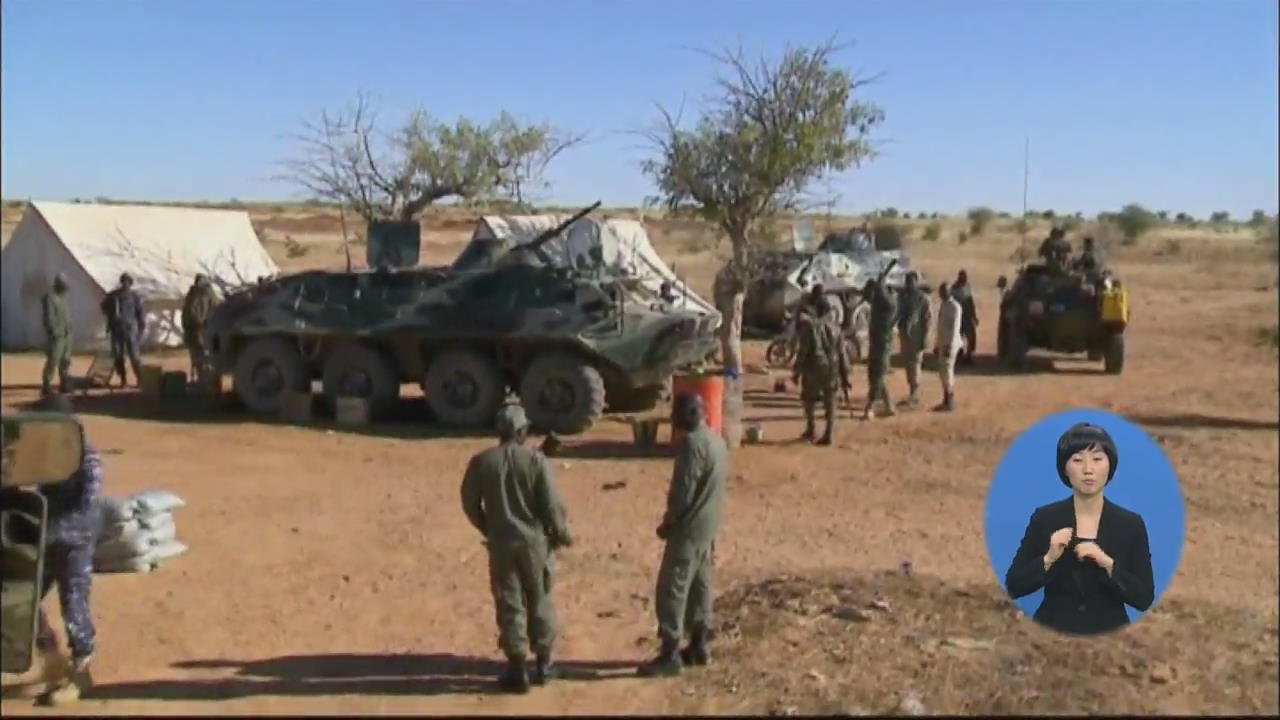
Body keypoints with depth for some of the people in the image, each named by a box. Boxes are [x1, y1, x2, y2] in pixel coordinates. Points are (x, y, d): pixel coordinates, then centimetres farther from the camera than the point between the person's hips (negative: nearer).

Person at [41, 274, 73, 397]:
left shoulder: (62, 297, 16)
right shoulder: (49, 297, -12)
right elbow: (49, 317, -17)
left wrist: (68, 331, 15)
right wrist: (54, 332, -21)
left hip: (66, 335, 9)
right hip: (56, 335, -9)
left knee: (65, 361, 12)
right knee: (52, 361, -9)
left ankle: (64, 384, 18)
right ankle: (45, 387, -6)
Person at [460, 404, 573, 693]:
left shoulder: (481, 462, -4)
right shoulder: (535, 460, -10)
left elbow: (470, 504, 3)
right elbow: (551, 504, -10)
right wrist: (562, 534, 6)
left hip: (500, 542, 1)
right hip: (533, 540, -1)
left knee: (509, 604, 7)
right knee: (539, 601, 15)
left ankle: (518, 670, 10)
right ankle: (543, 663, 23)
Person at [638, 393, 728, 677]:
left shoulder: (692, 442, -19)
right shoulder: (717, 440, 10)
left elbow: (684, 489, -21)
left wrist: (668, 522, -10)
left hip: (689, 527, -10)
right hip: (708, 526, 10)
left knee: (672, 589, -5)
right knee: (699, 585, 16)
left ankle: (670, 655, -3)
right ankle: (698, 646, 23)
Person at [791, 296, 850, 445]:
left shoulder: (809, 326, -7)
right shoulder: (835, 327, 3)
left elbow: (803, 351, -9)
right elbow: (842, 353, 3)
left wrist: (796, 371, -1)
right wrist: (845, 375, 9)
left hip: (814, 368, -3)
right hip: (832, 369, 3)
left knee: (808, 399, 16)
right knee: (830, 401, 6)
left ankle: (810, 429, 20)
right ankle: (828, 434, 2)